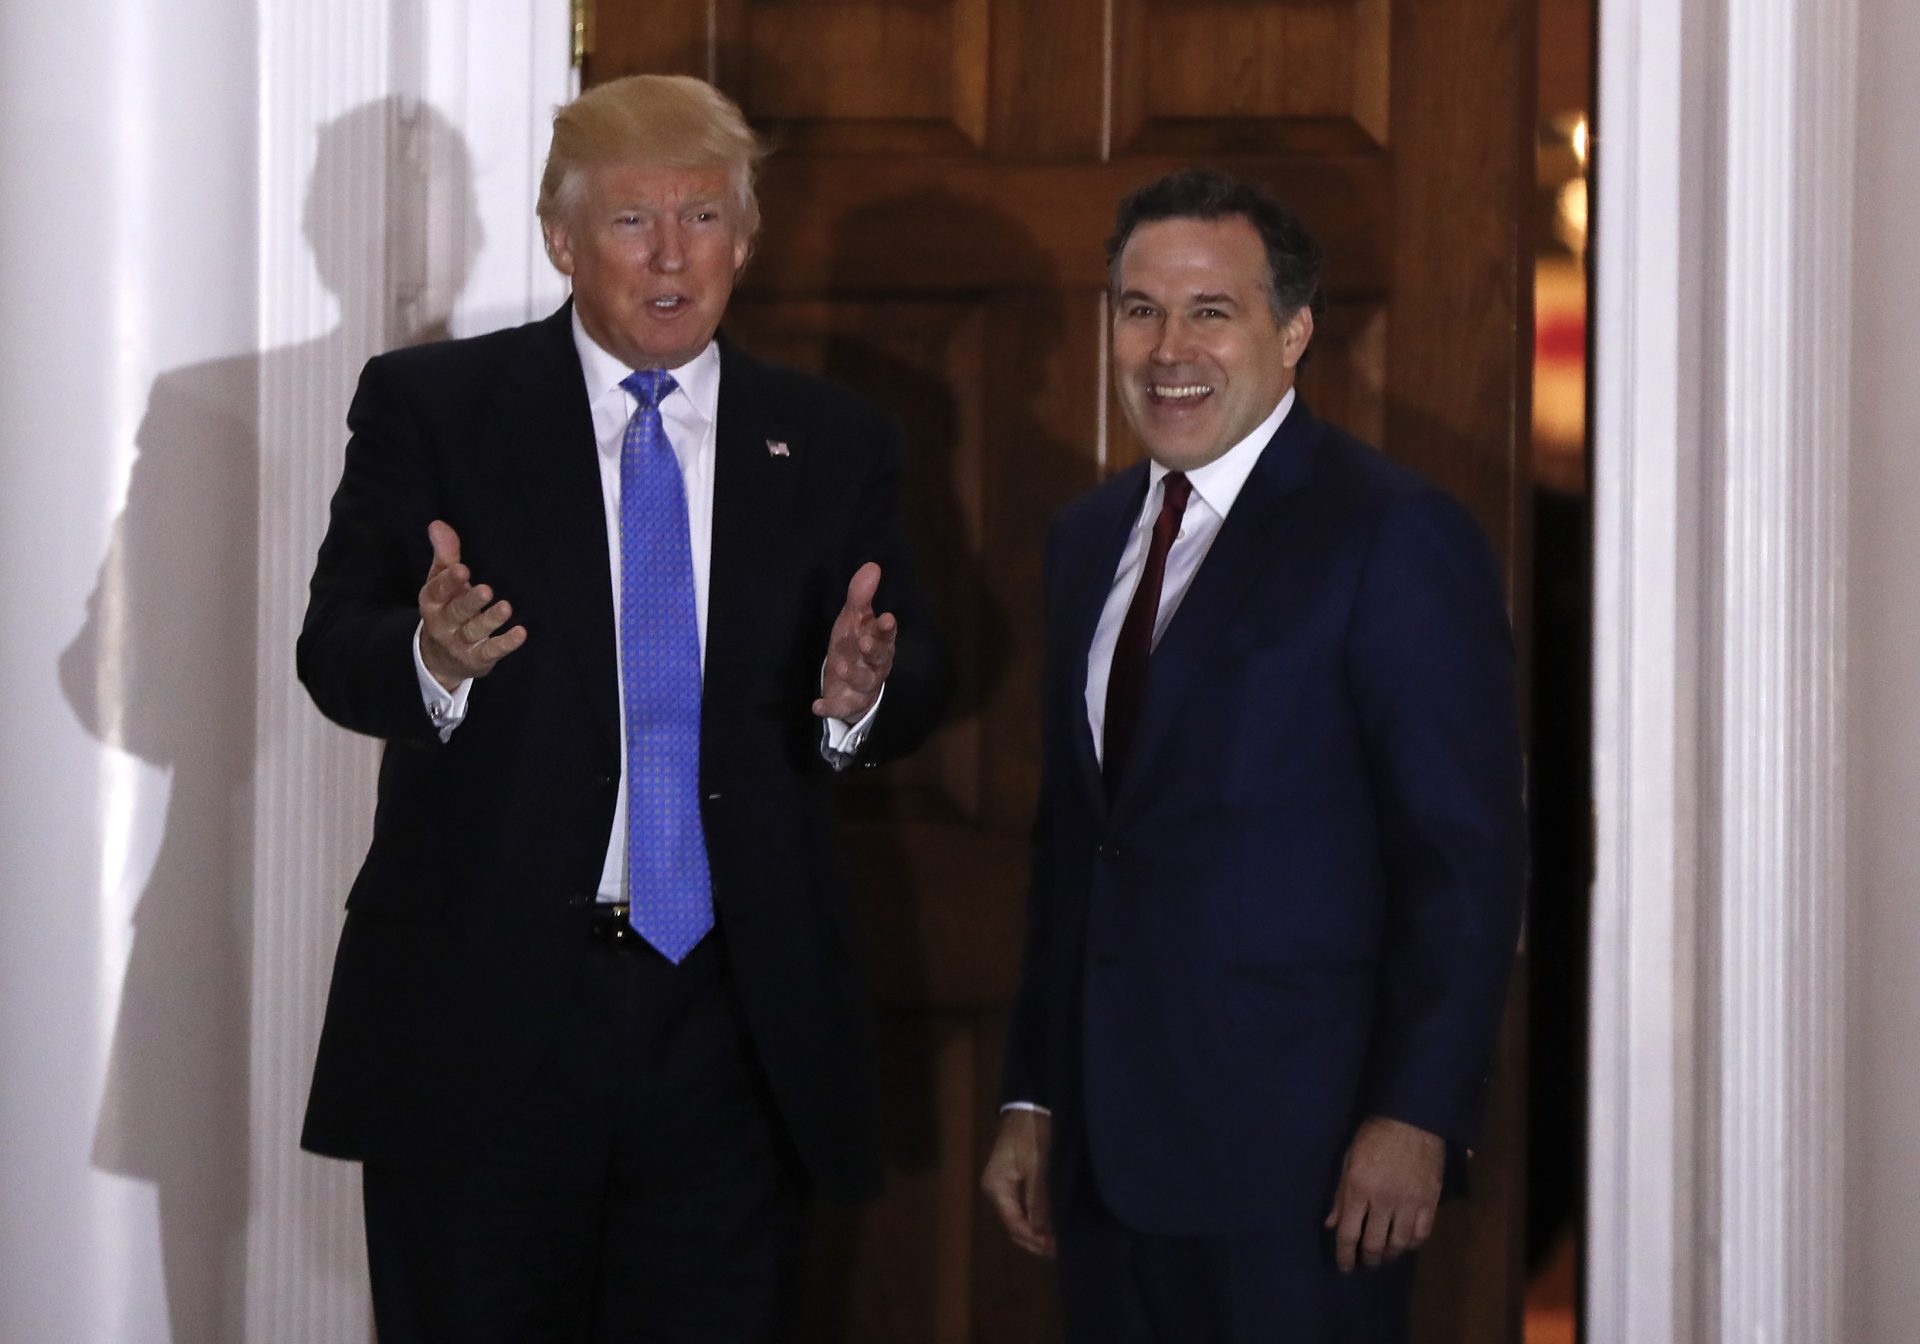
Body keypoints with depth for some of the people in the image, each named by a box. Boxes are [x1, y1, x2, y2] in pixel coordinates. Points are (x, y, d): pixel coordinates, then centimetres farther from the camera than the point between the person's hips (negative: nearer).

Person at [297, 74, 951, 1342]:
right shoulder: (430, 406, 2)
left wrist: (862, 697, -16)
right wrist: (432, 661, -27)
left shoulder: (834, 443, 9)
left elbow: (920, 679, 8)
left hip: (737, 1031, 2)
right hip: (483, 1018, -2)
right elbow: (335, 652, -4)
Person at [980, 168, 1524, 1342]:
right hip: (1108, 1146, 7)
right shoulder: (1092, 536, 15)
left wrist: (1417, 1117, -16)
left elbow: (1466, 857, -11)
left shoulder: (1396, 538, -8)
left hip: (1297, 1158, -6)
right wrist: (1036, 1099, 16)